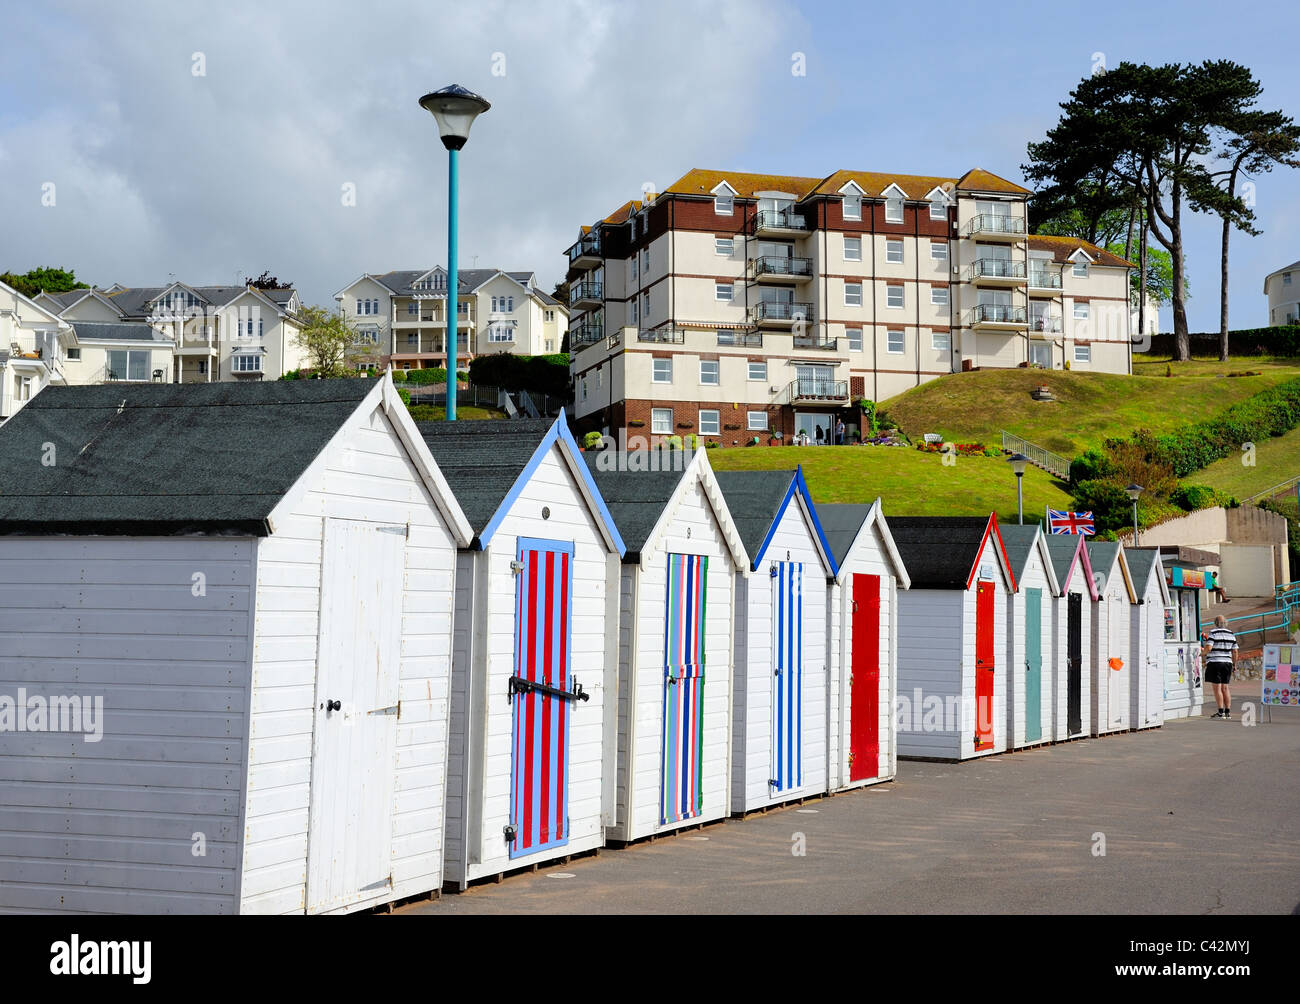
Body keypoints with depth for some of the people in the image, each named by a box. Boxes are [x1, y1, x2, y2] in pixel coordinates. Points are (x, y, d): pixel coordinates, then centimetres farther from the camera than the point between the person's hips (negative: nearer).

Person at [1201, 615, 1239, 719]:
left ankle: (1221, 711, -8)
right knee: (1225, 688, 11)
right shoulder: (1231, 634, 10)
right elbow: (1235, 650, 11)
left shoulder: (1213, 633, -9)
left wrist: (1203, 652, 2)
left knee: (1217, 688, -4)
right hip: (1227, 663, 6)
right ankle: (1228, 711, 10)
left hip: (1214, 663, -6)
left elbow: (1208, 648, -19)